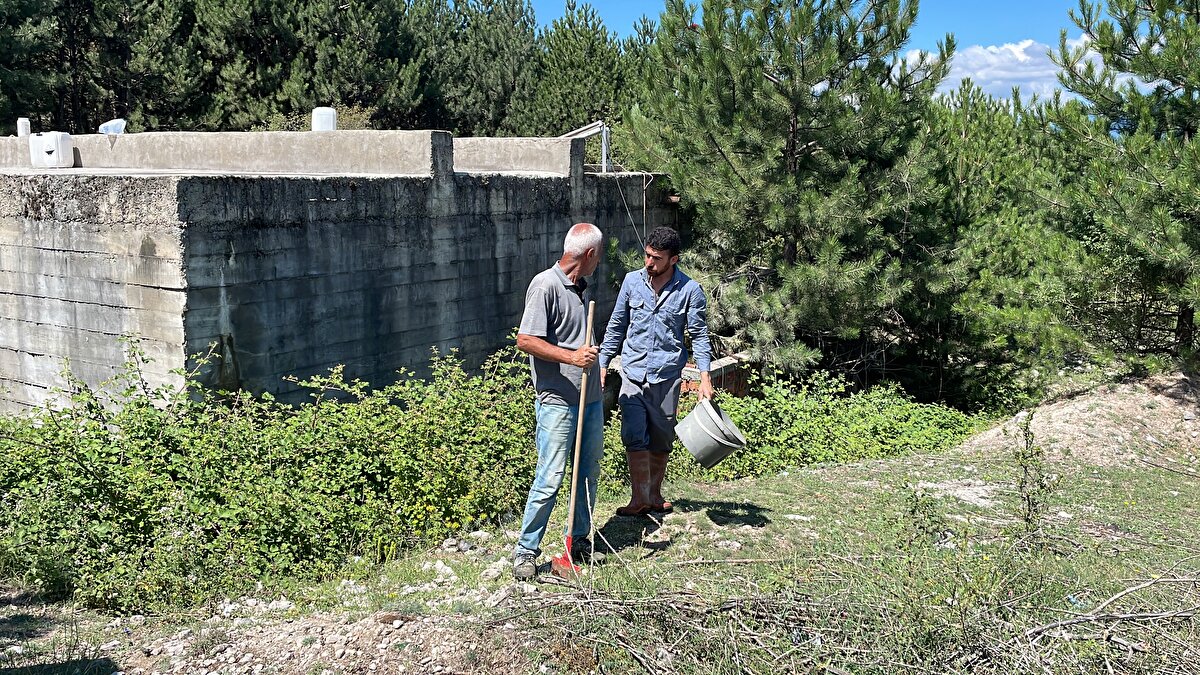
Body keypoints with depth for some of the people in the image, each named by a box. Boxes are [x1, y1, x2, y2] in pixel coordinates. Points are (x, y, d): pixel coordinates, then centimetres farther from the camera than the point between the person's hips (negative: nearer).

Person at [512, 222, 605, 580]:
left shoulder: (579, 287, 15)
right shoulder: (546, 285, -13)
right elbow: (526, 340, -18)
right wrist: (571, 357, -26)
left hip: (590, 398, 9)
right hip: (558, 400, -9)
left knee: (589, 473, 13)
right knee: (550, 478, -8)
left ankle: (580, 541, 27)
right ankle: (526, 551, 3)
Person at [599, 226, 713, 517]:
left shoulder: (690, 290, -4)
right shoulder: (632, 281, 2)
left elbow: (699, 335, 0)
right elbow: (616, 326, 10)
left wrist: (705, 377, -9)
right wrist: (602, 365, 7)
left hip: (667, 375, -1)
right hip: (633, 373, 1)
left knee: (661, 441, 10)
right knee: (634, 436, -9)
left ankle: (655, 496, 26)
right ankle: (640, 499, -1)